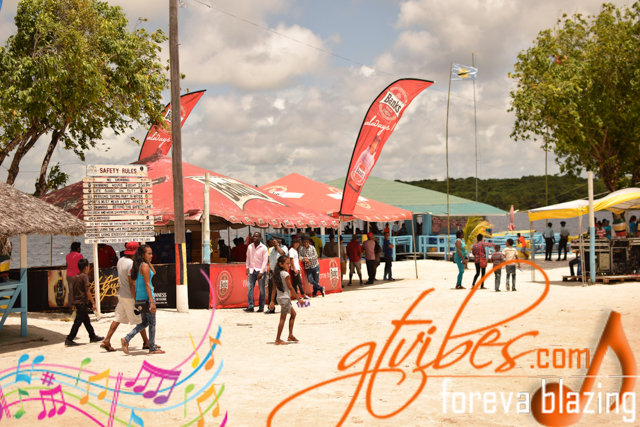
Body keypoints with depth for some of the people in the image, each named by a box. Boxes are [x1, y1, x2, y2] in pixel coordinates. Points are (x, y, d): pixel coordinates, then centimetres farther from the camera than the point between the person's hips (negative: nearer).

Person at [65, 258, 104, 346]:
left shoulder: (75, 277, 12)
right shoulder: (84, 276, -13)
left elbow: (73, 291, 15)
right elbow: (87, 291, -17)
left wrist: (74, 303, 22)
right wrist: (93, 303, -15)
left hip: (77, 302, 9)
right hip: (82, 302, -9)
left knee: (86, 320, 17)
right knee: (78, 322, -5)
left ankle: (93, 336, 26)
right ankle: (69, 340, -5)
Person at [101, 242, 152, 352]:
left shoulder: (121, 261, 7)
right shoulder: (131, 264, -21)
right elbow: (132, 284, -23)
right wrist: (136, 300, -20)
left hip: (121, 294, 9)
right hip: (130, 296, -9)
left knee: (118, 318, 11)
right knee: (140, 320, 4)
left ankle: (106, 341, 8)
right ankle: (146, 343, 14)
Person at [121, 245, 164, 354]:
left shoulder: (137, 266, 11)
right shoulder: (145, 266, -14)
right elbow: (147, 284, -19)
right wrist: (152, 301, -21)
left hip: (139, 298, 9)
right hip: (146, 297, -9)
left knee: (144, 323, 17)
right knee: (152, 323, 2)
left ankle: (126, 339, 6)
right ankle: (152, 348, 9)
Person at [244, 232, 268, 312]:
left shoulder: (264, 248, -5)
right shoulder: (250, 247, 7)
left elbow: (265, 261, -8)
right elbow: (248, 258, 14)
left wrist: (261, 272, -14)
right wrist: (247, 268, 4)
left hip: (260, 270, -3)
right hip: (252, 270, 3)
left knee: (261, 289, 2)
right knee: (250, 288, -7)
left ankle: (261, 307, 6)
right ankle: (250, 306, -9)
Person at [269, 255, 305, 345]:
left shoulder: (277, 273, 9)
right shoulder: (285, 274, -16)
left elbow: (274, 288, 10)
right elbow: (290, 288, -16)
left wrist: (272, 301, 12)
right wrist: (298, 299, -11)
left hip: (280, 298, 9)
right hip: (285, 298, -9)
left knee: (293, 314, 21)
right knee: (283, 318, -5)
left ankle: (290, 335, 23)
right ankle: (278, 340, -3)